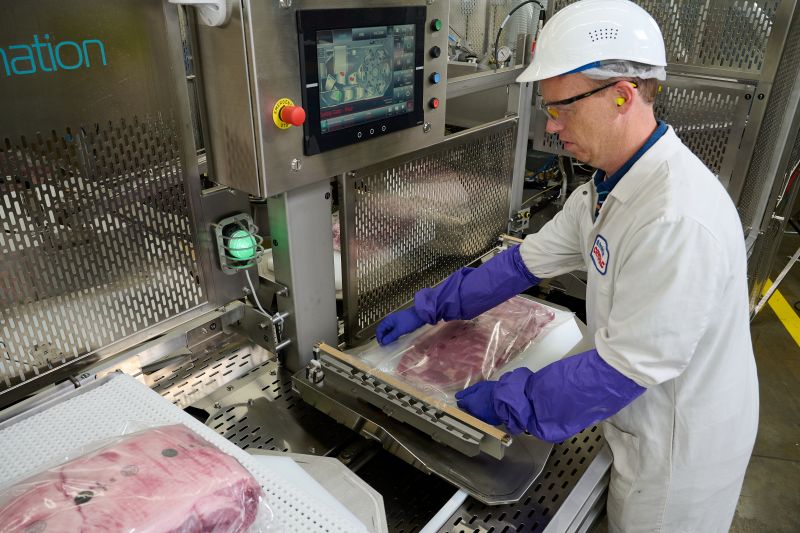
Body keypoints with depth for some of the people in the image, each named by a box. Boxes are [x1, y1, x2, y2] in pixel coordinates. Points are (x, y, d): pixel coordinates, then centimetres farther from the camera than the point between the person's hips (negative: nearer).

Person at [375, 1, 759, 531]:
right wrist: (426, 309, 2)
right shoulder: (608, 190, -4)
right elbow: (528, 260, 1)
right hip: (645, 423, 7)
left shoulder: (680, 219, -35)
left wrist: (505, 400, -20)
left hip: (683, 448, -7)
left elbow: (627, 367, -30)